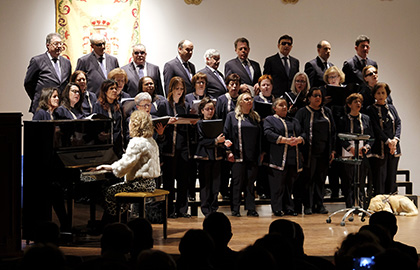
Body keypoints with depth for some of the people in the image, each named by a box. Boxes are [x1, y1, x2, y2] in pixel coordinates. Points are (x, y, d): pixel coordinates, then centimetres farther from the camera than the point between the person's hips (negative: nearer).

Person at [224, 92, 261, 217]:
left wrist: (260, 153, 9)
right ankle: (235, 210, 3)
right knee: (237, 182, -2)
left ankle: (251, 209, 8)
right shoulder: (232, 116, 5)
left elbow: (260, 136, 16)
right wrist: (229, 151, -8)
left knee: (250, 182, 4)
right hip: (238, 155, -3)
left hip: (252, 155, 3)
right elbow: (226, 134, 1)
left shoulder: (255, 117, 15)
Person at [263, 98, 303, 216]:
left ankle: (289, 208, 11)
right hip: (278, 158, -5)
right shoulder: (269, 120, 8)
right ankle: (277, 209, -1)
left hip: (294, 158, 5)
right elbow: (268, 134, -9)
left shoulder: (293, 121, 25)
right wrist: (285, 140, -18)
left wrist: (299, 139, -9)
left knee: (290, 184, 5)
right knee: (277, 185, -6)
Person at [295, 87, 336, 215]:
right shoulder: (303, 112, 2)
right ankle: (308, 206, 3)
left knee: (321, 179, 6)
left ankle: (319, 204, 12)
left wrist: (332, 150, 9)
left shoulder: (327, 112, 13)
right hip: (310, 151, -4)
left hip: (324, 152, 4)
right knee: (308, 178, -3)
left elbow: (332, 131, 14)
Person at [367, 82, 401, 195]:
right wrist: (388, 141, -15)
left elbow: (398, 124, 7)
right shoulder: (371, 110, 2)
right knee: (379, 177, -6)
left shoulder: (392, 108, 17)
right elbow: (376, 129, -7)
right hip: (380, 148, -4)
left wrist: (395, 139, -10)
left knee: (392, 176, 4)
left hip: (394, 148, 4)